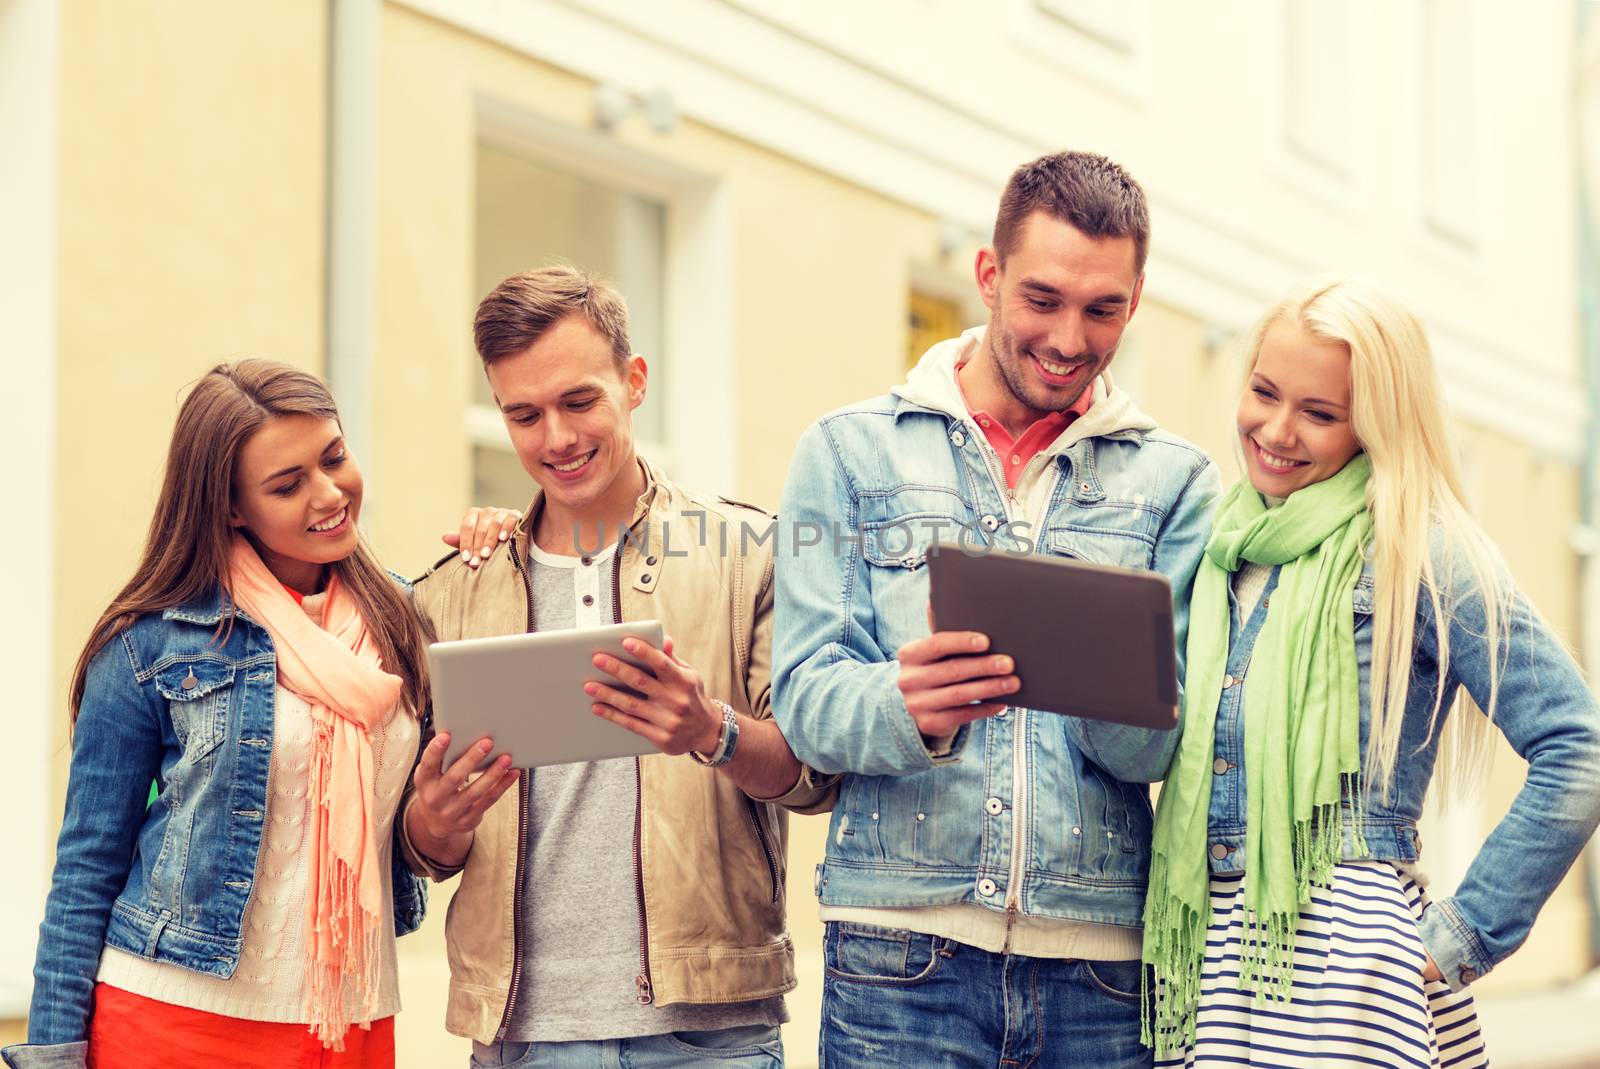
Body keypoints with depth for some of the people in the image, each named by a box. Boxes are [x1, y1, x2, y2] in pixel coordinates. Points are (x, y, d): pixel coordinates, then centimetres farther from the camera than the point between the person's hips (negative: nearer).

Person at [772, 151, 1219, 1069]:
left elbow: (1164, 742, 0)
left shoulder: (1175, 480, 9)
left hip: (1103, 962, 1)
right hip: (903, 953, -1)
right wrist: (906, 707, -24)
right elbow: (809, 697, -2)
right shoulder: (853, 451, 7)